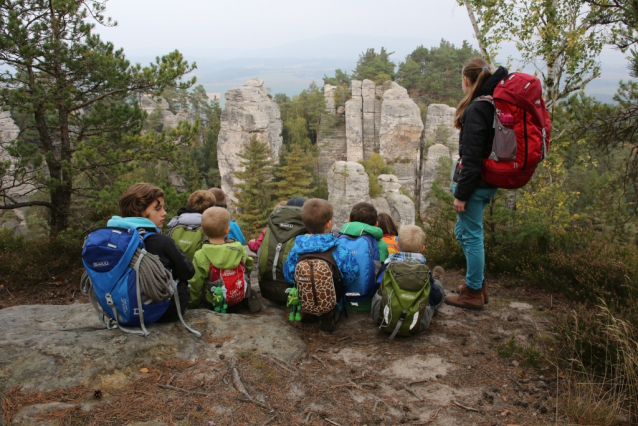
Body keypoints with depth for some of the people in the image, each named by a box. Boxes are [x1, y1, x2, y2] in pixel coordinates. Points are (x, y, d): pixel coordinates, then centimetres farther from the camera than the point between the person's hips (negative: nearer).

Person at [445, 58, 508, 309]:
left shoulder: (475, 110, -18)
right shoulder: (493, 106, 11)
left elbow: (472, 158, -21)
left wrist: (461, 193, -16)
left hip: (476, 184, -10)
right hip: (487, 182, 10)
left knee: (471, 236, 2)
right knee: (463, 232, 21)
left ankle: (474, 293, 15)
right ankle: (477, 284, 32)